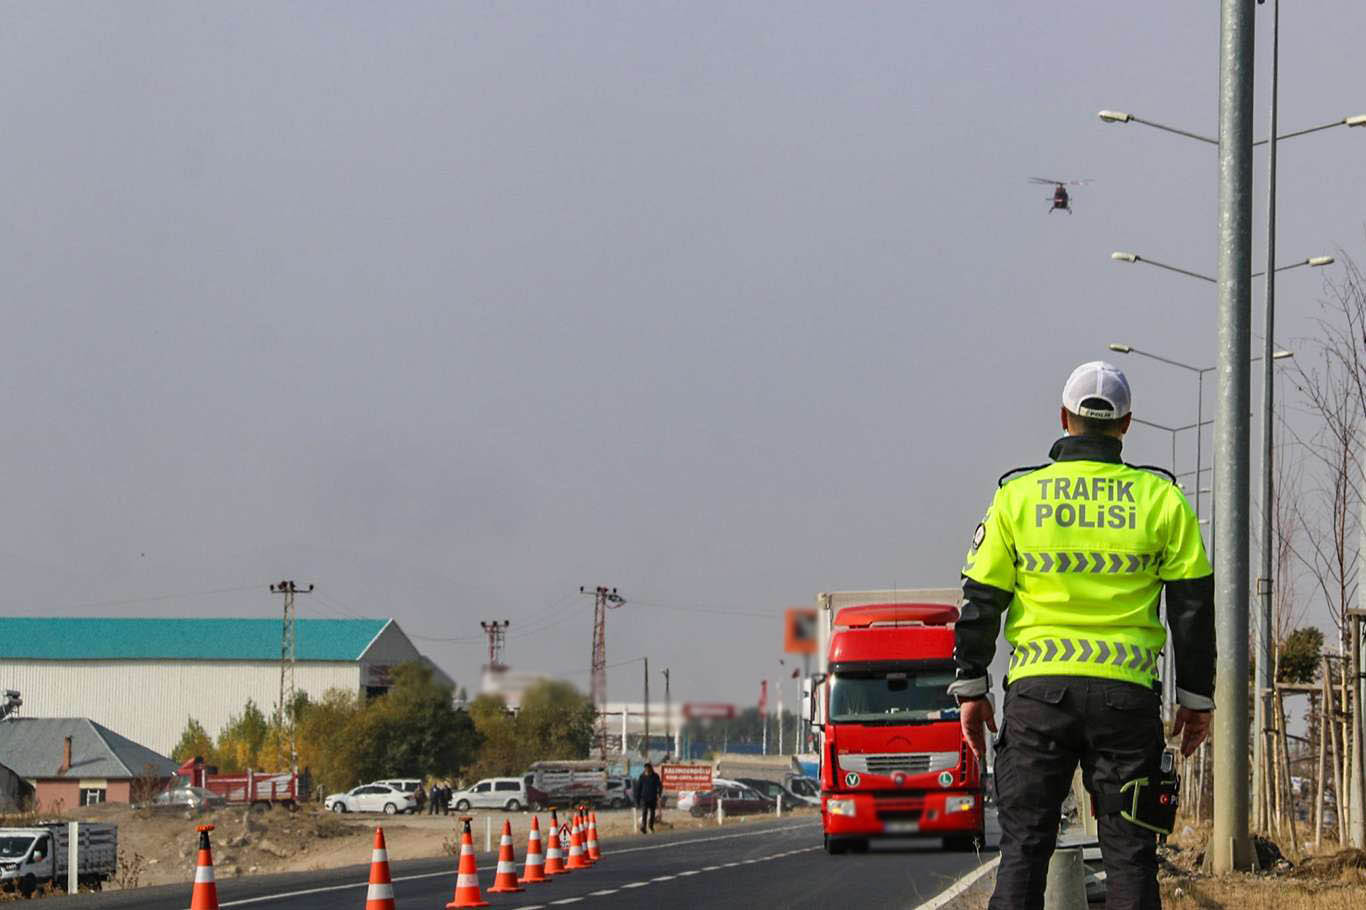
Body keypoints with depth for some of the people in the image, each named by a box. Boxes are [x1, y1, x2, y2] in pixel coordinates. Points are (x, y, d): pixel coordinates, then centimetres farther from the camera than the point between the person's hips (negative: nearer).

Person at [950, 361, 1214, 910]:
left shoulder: (1017, 495, 3)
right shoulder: (1162, 500, 3)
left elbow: (981, 600, 3)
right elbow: (1193, 607, 5)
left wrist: (970, 688, 9)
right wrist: (1196, 698, 12)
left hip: (1038, 692, 0)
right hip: (1126, 695, 0)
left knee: (1023, 847, 4)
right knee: (1129, 852, 3)